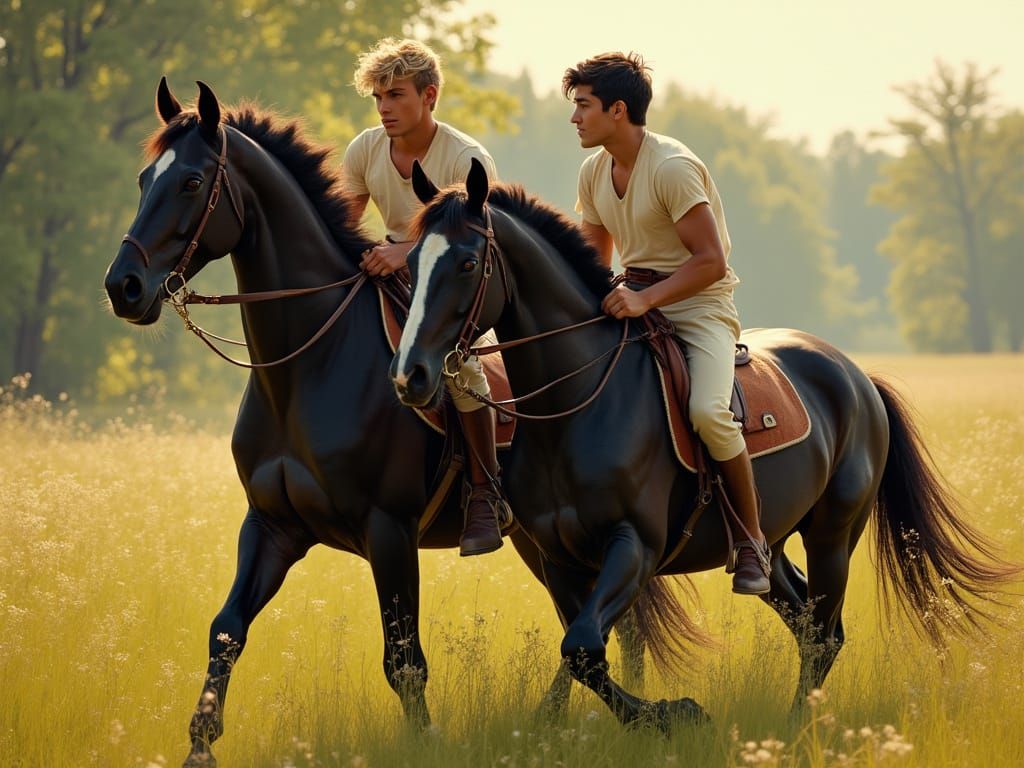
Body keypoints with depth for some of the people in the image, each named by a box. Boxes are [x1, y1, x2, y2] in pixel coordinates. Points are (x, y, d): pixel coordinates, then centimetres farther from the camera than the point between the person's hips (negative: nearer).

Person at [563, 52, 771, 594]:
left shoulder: (673, 168, -18)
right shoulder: (594, 171, 7)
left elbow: (711, 261, -22)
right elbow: (594, 255, 19)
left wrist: (646, 299, -31)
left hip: (699, 304, -8)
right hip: (635, 300, 8)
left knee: (707, 410, -30)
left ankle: (751, 541, -13)